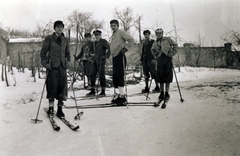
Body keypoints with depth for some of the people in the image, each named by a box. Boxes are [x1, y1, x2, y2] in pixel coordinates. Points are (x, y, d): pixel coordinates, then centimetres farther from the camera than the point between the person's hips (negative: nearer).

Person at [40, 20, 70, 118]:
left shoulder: (65, 40, 16)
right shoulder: (49, 38, 4)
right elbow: (43, 52, 3)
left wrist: (68, 61, 10)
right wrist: (45, 63, -7)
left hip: (62, 66, 3)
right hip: (52, 66, -3)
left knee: (62, 86, -2)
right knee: (52, 85, -6)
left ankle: (60, 109, 5)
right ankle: (51, 107, 7)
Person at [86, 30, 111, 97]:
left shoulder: (103, 41, -6)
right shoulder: (95, 43, 19)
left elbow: (109, 47, -15)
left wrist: (107, 55, -12)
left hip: (101, 61, -8)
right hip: (95, 61, 8)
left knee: (101, 76, -6)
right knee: (92, 75, 5)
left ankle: (103, 92, 1)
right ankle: (92, 91, 12)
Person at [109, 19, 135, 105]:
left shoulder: (121, 32, -5)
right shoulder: (113, 35, 21)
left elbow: (131, 39, -13)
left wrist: (125, 48, -15)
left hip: (120, 56, -9)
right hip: (114, 57, 9)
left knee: (120, 76, -13)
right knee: (115, 76, 8)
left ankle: (123, 97, -10)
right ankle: (121, 95, 15)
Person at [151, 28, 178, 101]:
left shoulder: (167, 39, 5)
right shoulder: (155, 43, 14)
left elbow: (175, 45, 6)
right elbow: (153, 50, 30)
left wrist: (172, 53, -2)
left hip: (167, 58, -3)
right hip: (160, 60, 3)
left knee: (168, 76, -1)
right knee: (160, 77, 3)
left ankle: (167, 93, 7)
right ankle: (161, 93, 14)